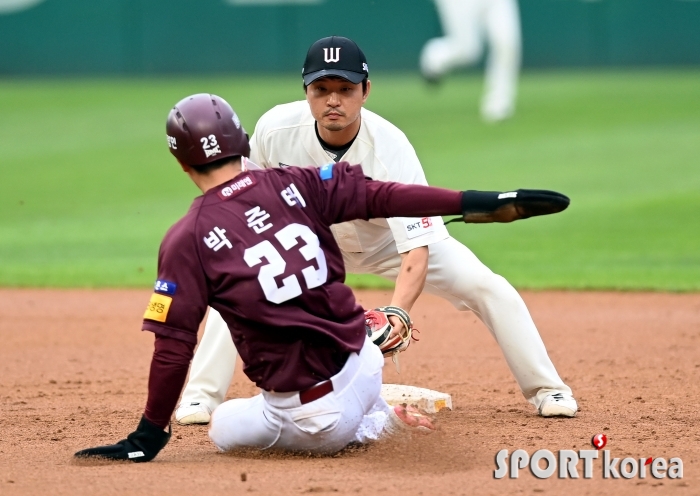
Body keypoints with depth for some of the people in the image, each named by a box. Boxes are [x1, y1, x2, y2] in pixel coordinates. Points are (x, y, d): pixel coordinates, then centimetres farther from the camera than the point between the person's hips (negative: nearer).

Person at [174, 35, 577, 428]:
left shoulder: (390, 150, -39)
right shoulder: (276, 129, -30)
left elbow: (417, 251, -44)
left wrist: (396, 314, -60)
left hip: (391, 239, -2)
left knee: (487, 289, -16)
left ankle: (546, 388, 1)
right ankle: (203, 397, -5)